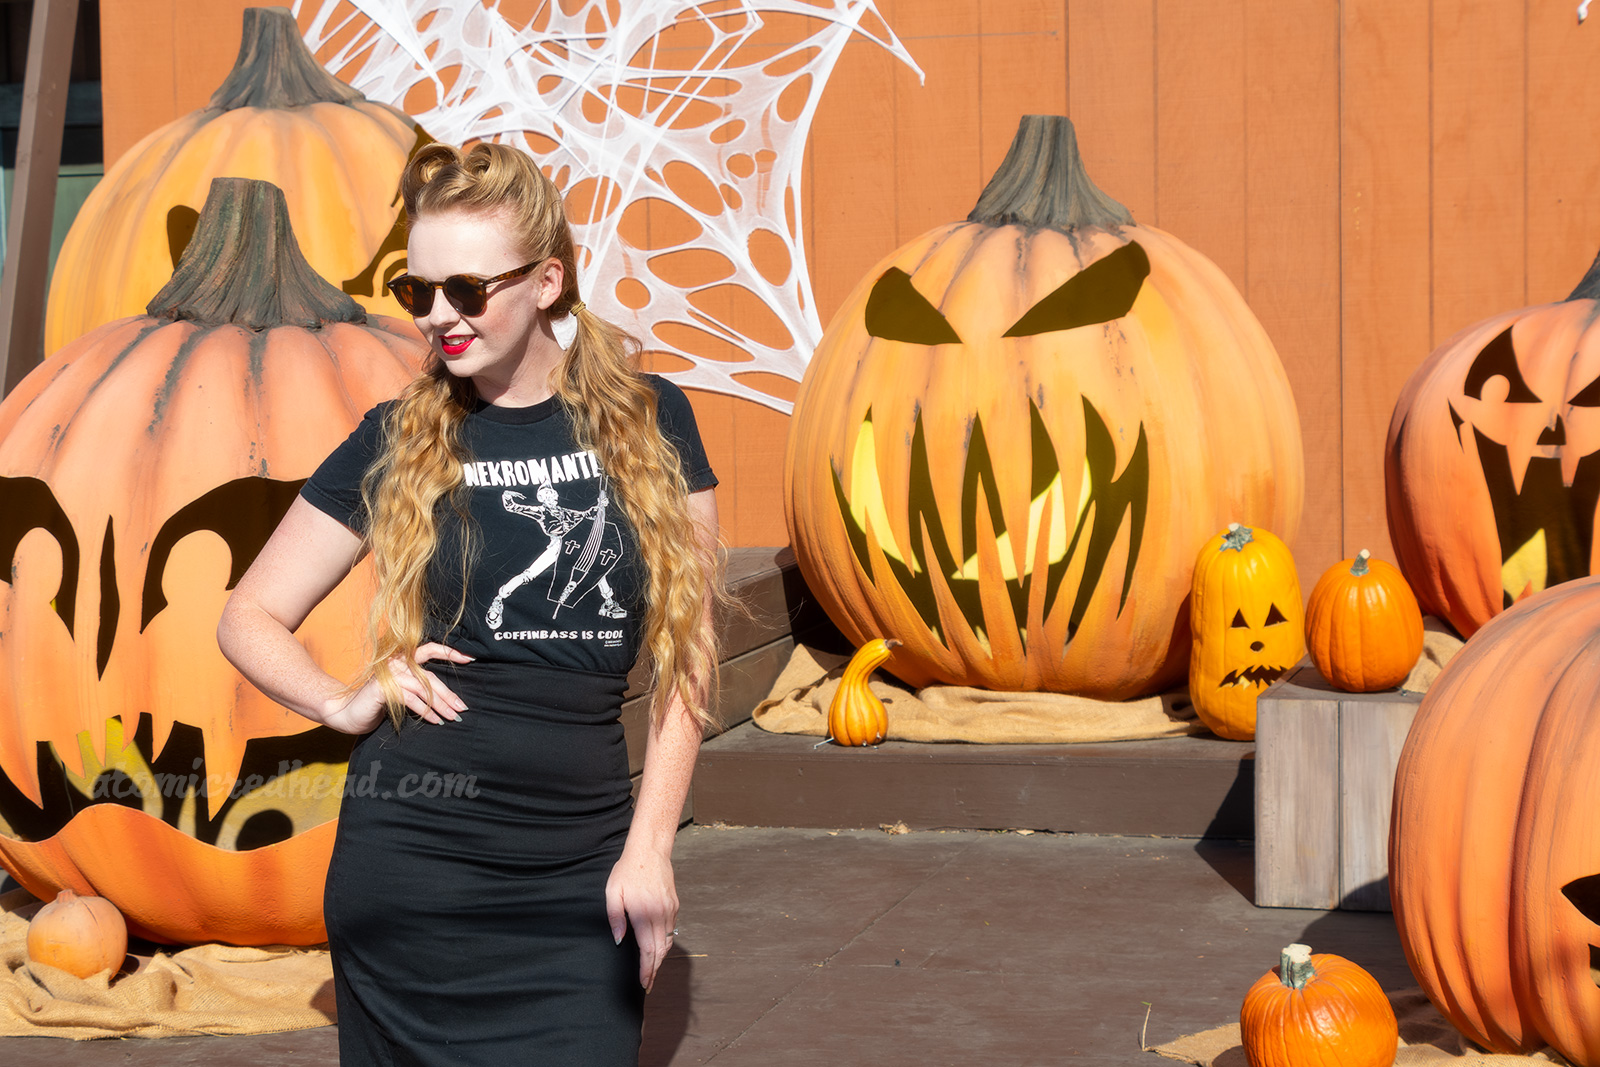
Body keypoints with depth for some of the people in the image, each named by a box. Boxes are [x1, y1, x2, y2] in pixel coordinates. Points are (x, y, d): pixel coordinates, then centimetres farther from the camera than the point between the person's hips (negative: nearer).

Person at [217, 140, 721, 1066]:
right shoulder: (397, 444, 2)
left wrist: (650, 847, -1)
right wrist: (345, 704, -9)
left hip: (583, 876, 1)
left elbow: (684, 651, 4)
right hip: (414, 862, -1)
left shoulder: (647, 419, 3)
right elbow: (251, 618, 9)